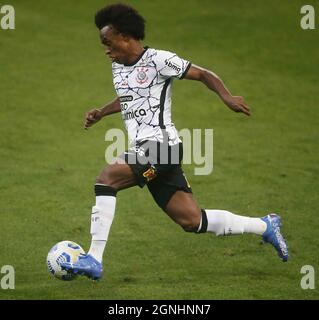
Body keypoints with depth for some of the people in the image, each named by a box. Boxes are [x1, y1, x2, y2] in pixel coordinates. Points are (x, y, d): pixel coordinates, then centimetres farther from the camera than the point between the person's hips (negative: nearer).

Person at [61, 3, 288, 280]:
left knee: (106, 178, -24)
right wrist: (101, 113, 21)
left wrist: (227, 97, -18)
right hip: (142, 150, 9)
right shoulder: (118, 67, 17)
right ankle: (264, 226, 21)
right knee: (192, 221, 6)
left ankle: (94, 260, -24)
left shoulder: (158, 60, -8)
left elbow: (204, 75, -3)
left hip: (161, 145, -9)